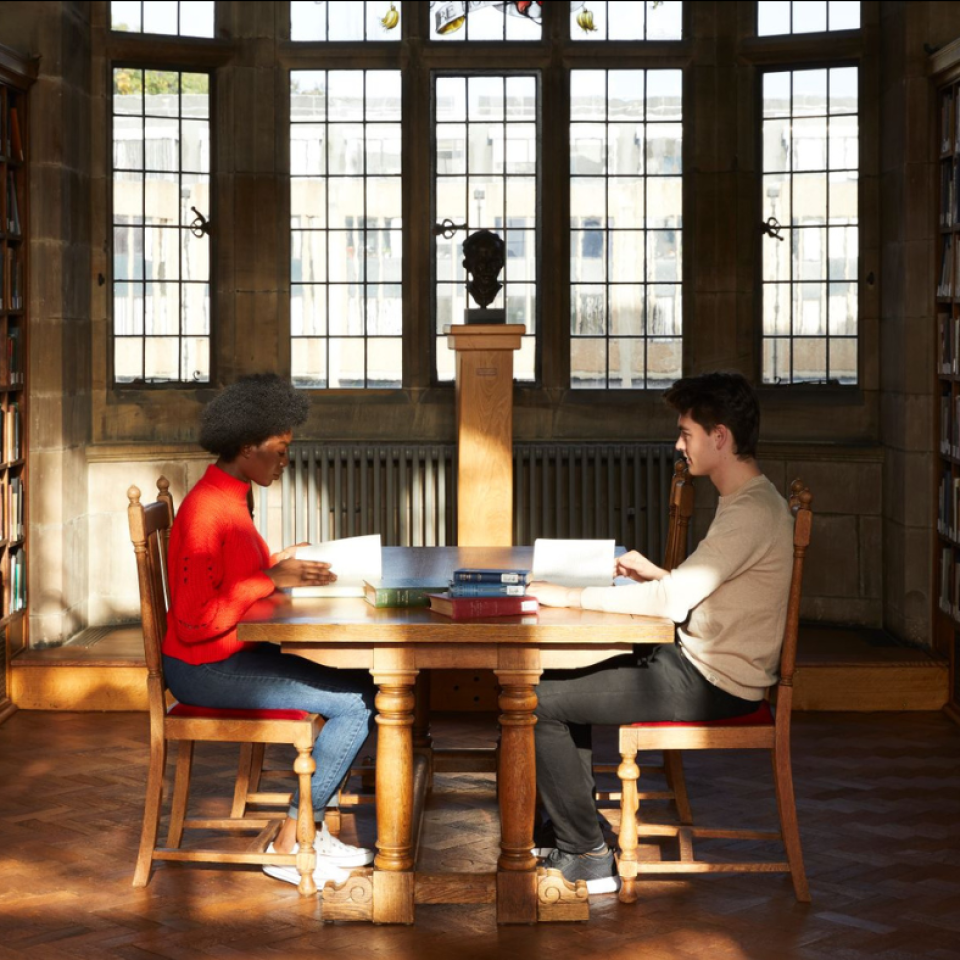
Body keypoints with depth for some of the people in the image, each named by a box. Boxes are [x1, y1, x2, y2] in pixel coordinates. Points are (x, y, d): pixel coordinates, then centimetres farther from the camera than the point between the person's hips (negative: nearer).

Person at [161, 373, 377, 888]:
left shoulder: (230, 498, 10)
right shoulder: (208, 510, -21)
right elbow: (195, 619, -25)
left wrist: (281, 565, 0)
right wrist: (271, 579, -21)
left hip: (233, 656, 10)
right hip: (205, 668, -10)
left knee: (361, 688, 6)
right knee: (358, 702, -13)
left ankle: (309, 829, 7)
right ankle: (288, 846, -5)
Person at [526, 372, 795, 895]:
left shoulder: (752, 513, -21)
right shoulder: (749, 501, 13)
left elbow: (672, 601, -28)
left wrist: (570, 596, -21)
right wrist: (657, 574, 6)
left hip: (709, 685, -11)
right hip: (700, 665, 11)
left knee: (539, 702, -9)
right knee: (564, 678, 18)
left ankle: (589, 858, -1)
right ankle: (577, 839, 18)